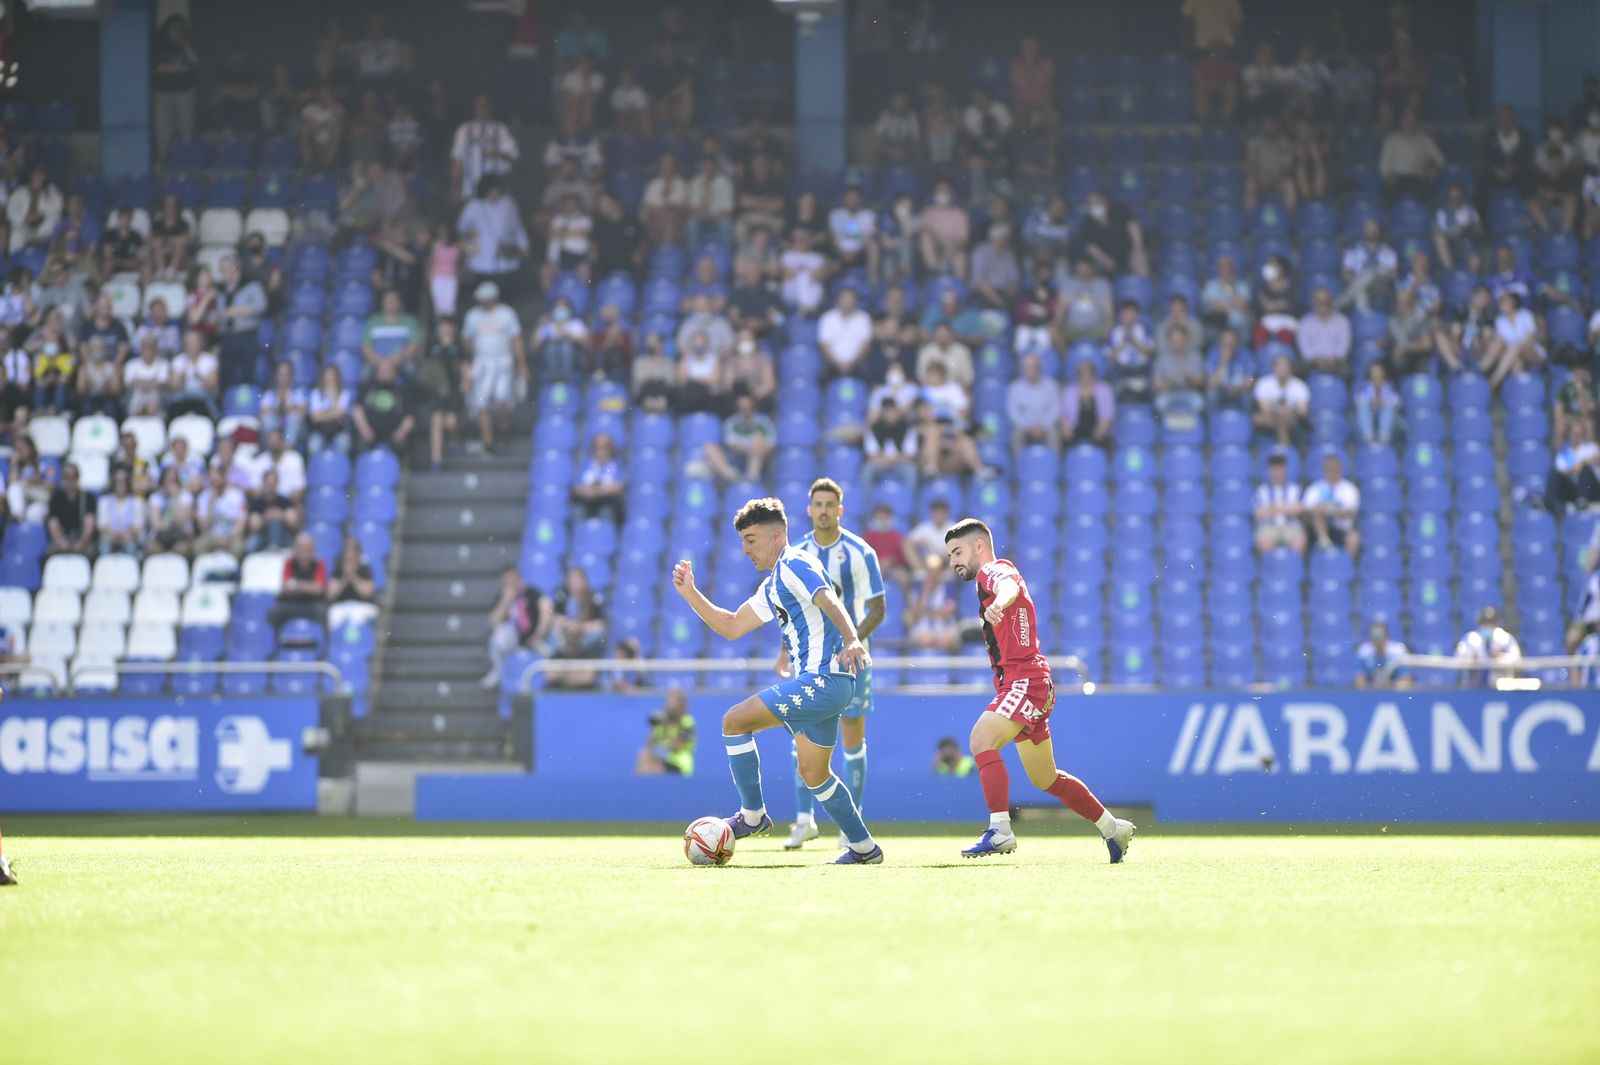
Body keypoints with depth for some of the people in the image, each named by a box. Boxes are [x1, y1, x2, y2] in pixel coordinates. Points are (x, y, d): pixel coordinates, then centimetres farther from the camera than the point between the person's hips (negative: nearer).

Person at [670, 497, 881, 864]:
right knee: (813, 773, 16)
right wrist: (690, 594, 20)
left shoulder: (794, 564, -8)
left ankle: (753, 816, -2)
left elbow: (830, 602, -25)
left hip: (822, 679, -11)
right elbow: (731, 627, 28)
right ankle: (863, 847, 21)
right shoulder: (772, 587, 23)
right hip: (820, 683, 11)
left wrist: (852, 640, -42)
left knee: (734, 722, -9)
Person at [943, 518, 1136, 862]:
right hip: (1021, 681, 11)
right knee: (1045, 779, 16)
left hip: (1025, 678, -11)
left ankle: (1000, 830, -33)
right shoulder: (989, 578, 24)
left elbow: (1010, 586, -32)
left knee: (981, 740, -27)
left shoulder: (994, 571, -7)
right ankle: (1112, 828, 27)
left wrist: (998, 604, -54)